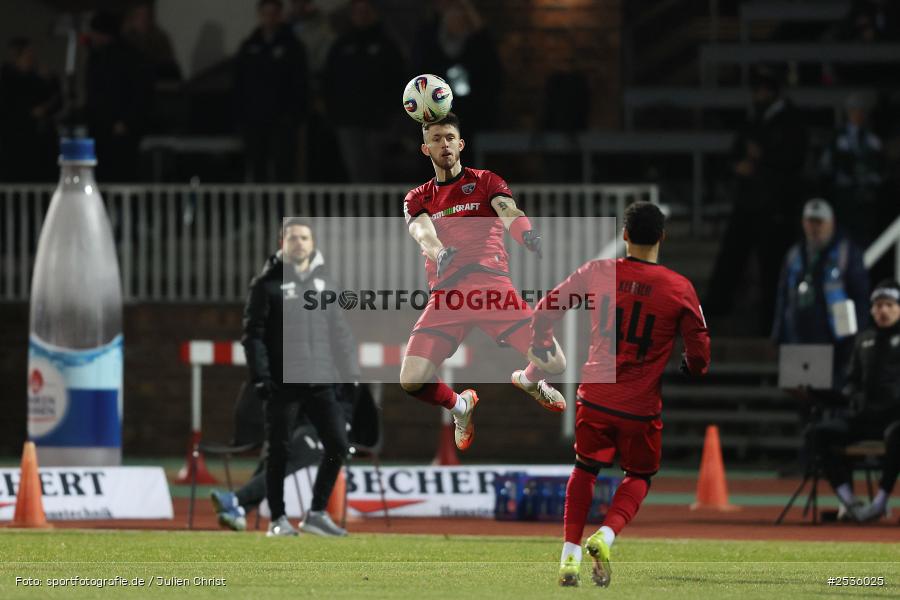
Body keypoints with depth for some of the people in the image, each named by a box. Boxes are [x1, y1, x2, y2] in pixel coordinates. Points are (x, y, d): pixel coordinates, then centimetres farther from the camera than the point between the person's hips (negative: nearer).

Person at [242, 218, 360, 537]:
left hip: (319, 380, 4)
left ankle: (317, 513, 9)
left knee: (337, 444, -3)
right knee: (279, 452, 0)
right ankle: (278, 519, 9)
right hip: (281, 382, -4)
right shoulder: (267, 283, -2)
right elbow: (253, 333, -5)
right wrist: (260, 376, -14)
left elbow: (339, 331, 15)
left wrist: (350, 374, 9)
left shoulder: (324, 280, 12)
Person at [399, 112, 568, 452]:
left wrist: (527, 234, -33)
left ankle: (528, 381, 27)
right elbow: (422, 231, -5)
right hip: (446, 293, 1)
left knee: (554, 364, -14)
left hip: (493, 285, -1)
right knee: (411, 382, -18)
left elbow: (508, 212, -8)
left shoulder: (486, 182, 13)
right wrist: (439, 253, -30)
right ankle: (460, 406, 17)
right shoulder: (417, 199, 17)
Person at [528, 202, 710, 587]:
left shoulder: (597, 272, -4)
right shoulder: (680, 289, -7)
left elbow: (542, 313, 1)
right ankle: (606, 536, -6)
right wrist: (691, 370, 22)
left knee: (585, 470, 22)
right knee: (639, 476, 20)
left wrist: (542, 361, 17)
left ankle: (570, 554, 10)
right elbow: (699, 353, -1)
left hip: (595, 396, 1)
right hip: (641, 407, -1)